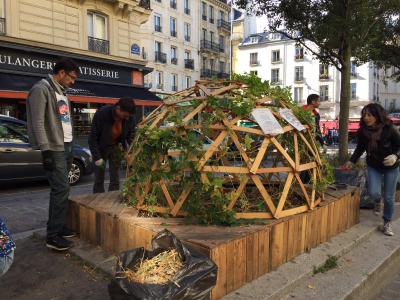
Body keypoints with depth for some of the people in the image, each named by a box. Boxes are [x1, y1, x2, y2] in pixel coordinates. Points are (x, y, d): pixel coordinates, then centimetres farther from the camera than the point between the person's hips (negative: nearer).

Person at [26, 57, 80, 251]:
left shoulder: (61, 92, 18)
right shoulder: (41, 89, -10)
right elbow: (38, 123, -16)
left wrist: (69, 146, 16)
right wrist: (46, 150, -21)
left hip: (66, 147, 9)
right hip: (54, 149, -9)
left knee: (59, 190, 12)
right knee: (61, 189, -10)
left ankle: (57, 227, 22)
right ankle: (53, 236, -1)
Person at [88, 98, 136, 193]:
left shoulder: (129, 118, -18)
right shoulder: (102, 113, -28)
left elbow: (131, 136, -3)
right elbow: (92, 137, -21)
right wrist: (97, 157, -21)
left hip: (116, 147, 3)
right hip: (100, 148, -3)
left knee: (115, 179, 3)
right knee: (99, 179, 3)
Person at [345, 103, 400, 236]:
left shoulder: (389, 128, -21)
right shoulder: (362, 131, -12)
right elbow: (360, 148, 4)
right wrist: (351, 161, -4)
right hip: (373, 166, 2)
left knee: (389, 197, 4)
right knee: (373, 192, -15)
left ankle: (387, 223, 25)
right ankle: (377, 202, 24)